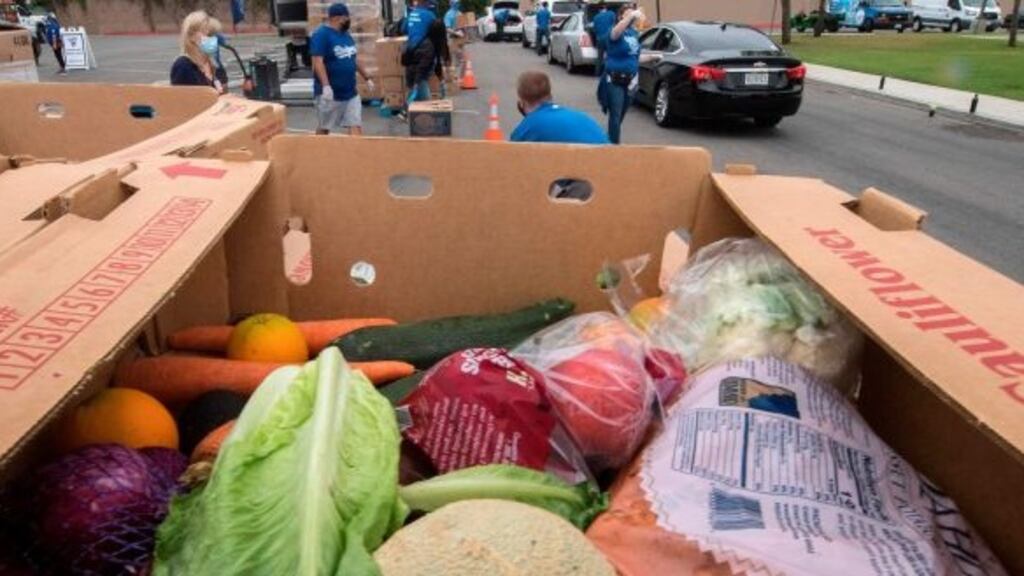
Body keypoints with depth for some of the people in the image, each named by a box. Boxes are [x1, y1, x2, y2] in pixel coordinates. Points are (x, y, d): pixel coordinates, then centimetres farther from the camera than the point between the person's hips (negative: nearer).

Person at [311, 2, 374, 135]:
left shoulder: (345, 34, 12)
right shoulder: (321, 35, -13)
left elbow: (354, 59, 21)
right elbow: (318, 62, -21)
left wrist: (367, 78, 22)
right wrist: (326, 85, -30)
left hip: (351, 92, 7)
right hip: (330, 93, -7)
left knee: (355, 125, 0)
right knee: (323, 128, 8)